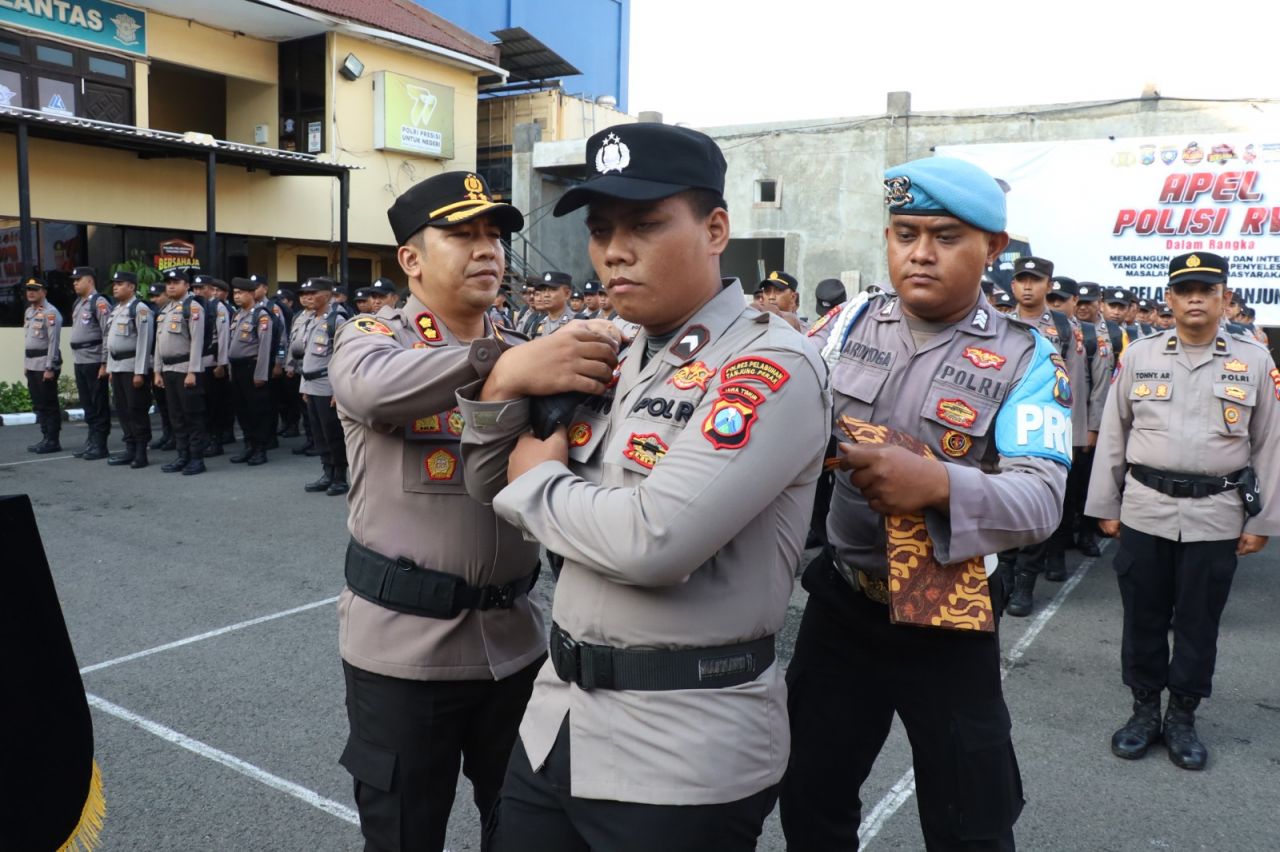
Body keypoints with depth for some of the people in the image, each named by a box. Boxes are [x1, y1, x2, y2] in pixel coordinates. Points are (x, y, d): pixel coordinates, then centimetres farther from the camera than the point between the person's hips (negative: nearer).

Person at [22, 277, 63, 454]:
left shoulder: (50, 313, -12)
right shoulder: (29, 312, 15)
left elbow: (53, 342, -16)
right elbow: (26, 338, 19)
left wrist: (50, 368, -19)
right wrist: (25, 364, 16)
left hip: (45, 365, -9)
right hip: (31, 365, 9)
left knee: (49, 404, -4)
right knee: (38, 404, 12)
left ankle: (53, 441, 2)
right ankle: (46, 438, 19)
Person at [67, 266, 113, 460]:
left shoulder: (99, 303, -10)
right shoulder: (78, 304, 16)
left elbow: (108, 334, -15)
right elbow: (76, 332, 19)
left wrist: (105, 362, -18)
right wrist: (77, 360, 15)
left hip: (95, 362, -9)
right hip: (80, 362, 9)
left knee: (99, 405, -1)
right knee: (87, 405, 14)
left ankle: (100, 445, 4)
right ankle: (91, 441, 22)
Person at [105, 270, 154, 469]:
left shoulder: (140, 309, -11)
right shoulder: (115, 309, 16)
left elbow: (144, 342, -16)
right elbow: (111, 340, 20)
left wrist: (140, 372, -19)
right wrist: (110, 367, 16)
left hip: (133, 367, -9)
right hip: (117, 367, 9)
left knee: (137, 410, -3)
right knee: (122, 410, 11)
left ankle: (141, 452, 4)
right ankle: (130, 449, 19)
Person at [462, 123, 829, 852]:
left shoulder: (771, 368, -16)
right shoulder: (617, 358, 7)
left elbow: (654, 540, -28)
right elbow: (497, 489, 13)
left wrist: (537, 479, -11)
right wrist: (503, 388, -6)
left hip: (687, 749, -7)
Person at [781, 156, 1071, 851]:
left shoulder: (1026, 359, -10)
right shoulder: (850, 324, -1)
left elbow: (1041, 502, -21)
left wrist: (938, 484, -39)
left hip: (948, 625, -2)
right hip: (840, 602, 3)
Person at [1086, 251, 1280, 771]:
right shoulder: (1139, 355, 2)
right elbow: (1113, 434, 6)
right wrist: (1106, 507, 5)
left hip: (1215, 517, 0)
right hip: (1144, 510, 0)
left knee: (1199, 623, 10)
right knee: (1143, 617, 10)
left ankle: (1182, 718, 27)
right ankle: (1144, 711, 26)